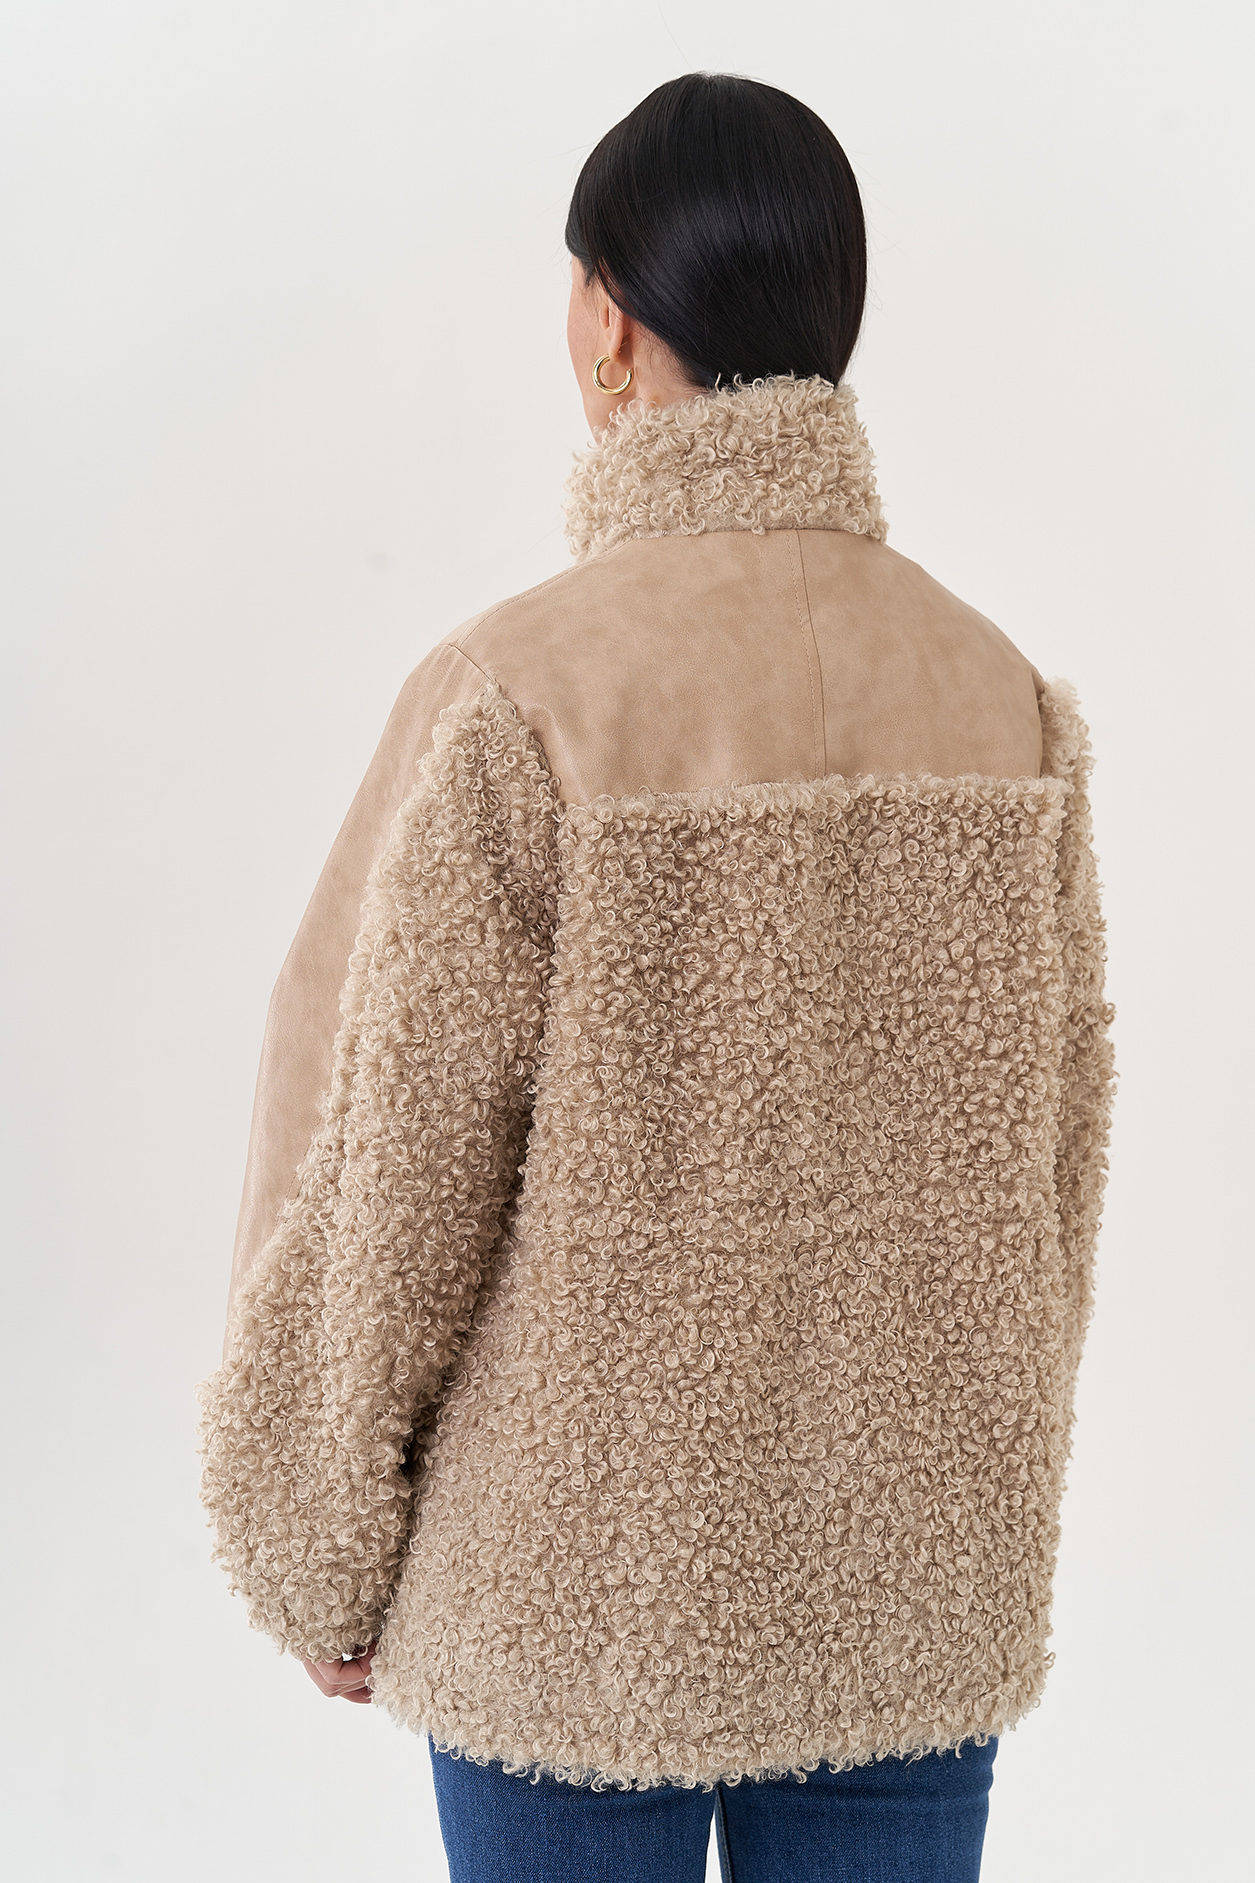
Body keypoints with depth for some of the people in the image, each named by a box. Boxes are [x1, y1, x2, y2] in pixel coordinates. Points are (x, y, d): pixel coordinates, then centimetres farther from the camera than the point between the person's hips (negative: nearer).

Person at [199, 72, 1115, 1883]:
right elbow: (1057, 1155, 5)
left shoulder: (517, 698, -17)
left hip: (586, 1582, -3)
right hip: (922, 1593, 4)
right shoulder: (1011, 699, -3)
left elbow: (391, 1171, -12)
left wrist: (322, 1557, 2)